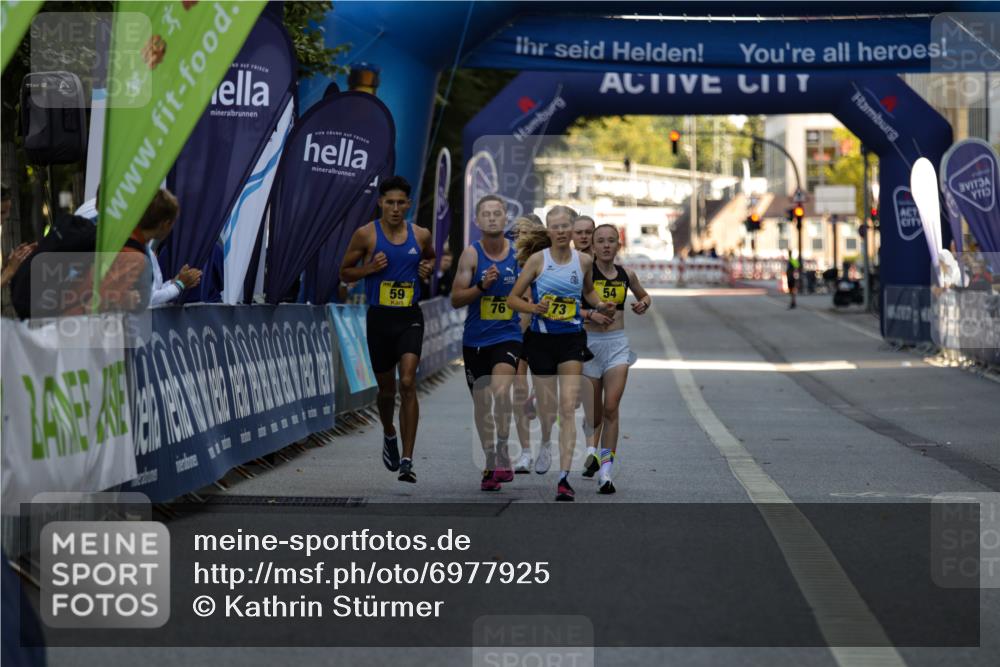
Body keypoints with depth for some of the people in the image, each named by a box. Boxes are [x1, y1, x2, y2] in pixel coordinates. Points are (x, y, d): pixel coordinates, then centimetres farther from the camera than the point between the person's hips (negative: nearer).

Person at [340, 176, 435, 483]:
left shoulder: (421, 235, 1)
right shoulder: (366, 235, -5)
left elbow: (430, 257, 23)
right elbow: (345, 273, 3)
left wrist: (427, 268, 0)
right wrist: (370, 267, -15)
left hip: (410, 318, 0)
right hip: (379, 318, 0)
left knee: (407, 383, -17)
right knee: (386, 389, 13)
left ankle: (407, 460, -17)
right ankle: (389, 434, 46)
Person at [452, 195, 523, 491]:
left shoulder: (519, 253, -1)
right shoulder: (471, 254, -5)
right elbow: (456, 299, -8)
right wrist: (482, 286, -22)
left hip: (507, 336, -1)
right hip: (475, 340, 1)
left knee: (500, 391, -26)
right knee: (482, 403, 8)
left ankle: (503, 454, -19)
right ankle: (491, 464, 21)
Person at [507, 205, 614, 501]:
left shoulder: (584, 261, 1)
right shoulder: (537, 259, -6)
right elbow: (512, 298, -2)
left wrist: (599, 305, 2)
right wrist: (533, 307, -20)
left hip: (572, 340, 0)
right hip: (541, 340, 0)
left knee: (568, 407, -11)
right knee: (547, 405, 11)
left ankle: (564, 477, -15)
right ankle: (545, 443, 48)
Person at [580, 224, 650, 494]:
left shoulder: (626, 275, 6)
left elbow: (644, 295, 25)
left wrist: (643, 304, 3)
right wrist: (591, 315, -21)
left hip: (617, 343, 1)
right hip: (589, 342, -1)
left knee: (611, 408, -11)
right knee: (594, 410, 8)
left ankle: (606, 471, -8)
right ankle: (592, 449, 40)